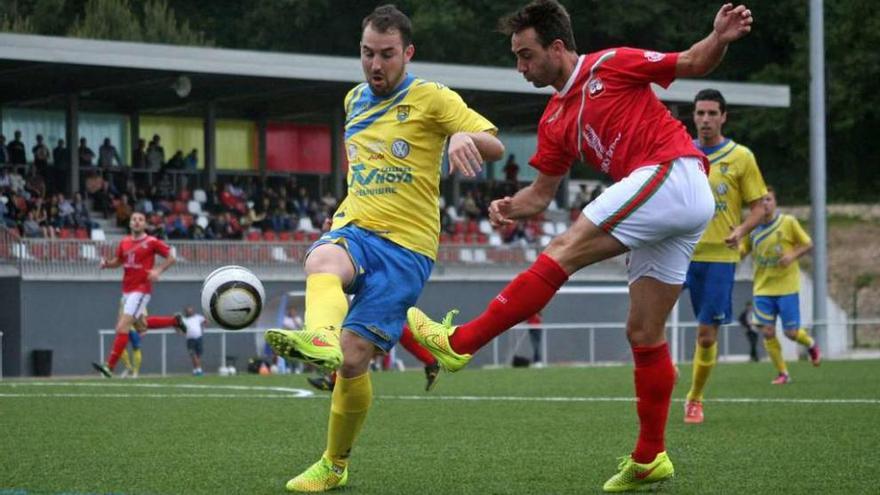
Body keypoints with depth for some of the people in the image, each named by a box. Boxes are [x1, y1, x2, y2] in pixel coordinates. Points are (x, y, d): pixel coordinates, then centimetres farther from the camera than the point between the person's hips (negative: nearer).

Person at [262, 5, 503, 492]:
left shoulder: (432, 98, 0)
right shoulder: (355, 100, 17)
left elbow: (495, 145, -9)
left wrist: (465, 136, -30)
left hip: (406, 245, -4)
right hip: (353, 230, 4)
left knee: (353, 360, -13)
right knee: (321, 261, -36)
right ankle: (320, 337, -66)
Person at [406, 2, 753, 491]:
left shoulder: (613, 64, 1)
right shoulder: (555, 121, 20)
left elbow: (694, 64, 5)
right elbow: (542, 192, 20)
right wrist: (512, 206, -1)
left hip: (674, 175, -9)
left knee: (564, 251, -14)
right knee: (645, 333, 9)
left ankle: (460, 342, -16)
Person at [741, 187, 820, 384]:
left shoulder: (788, 222, -5)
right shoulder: (752, 228, 3)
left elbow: (808, 244, 2)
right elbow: (742, 251, 9)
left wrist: (793, 255, -16)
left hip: (787, 286, -3)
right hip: (762, 288, 3)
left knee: (791, 332, -3)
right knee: (767, 332, -5)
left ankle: (811, 344, 31)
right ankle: (782, 373, 9)